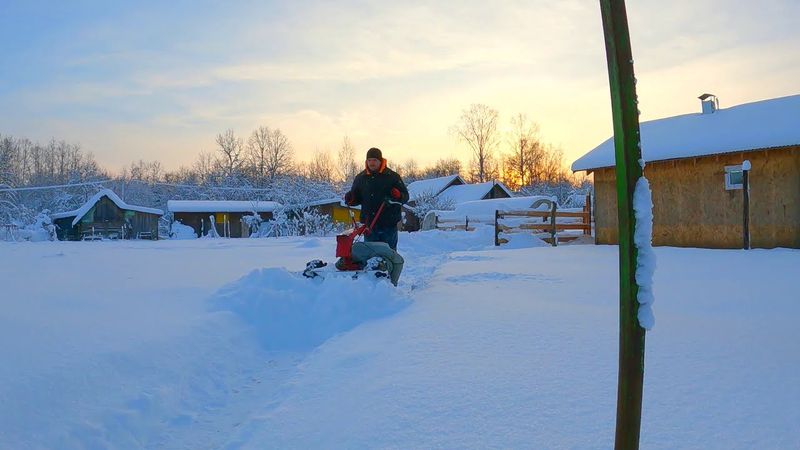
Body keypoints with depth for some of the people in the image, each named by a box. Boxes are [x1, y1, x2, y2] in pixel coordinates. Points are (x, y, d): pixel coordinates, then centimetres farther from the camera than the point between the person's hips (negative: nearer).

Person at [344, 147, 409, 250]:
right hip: (369, 224, 3)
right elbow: (356, 198, 17)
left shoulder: (392, 176, 0)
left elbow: (405, 196, 1)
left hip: (389, 224, -3)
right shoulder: (360, 178, 9)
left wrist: (398, 196, -21)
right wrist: (350, 199, -5)